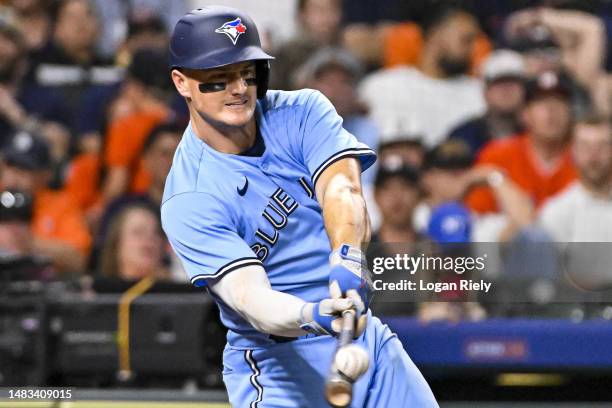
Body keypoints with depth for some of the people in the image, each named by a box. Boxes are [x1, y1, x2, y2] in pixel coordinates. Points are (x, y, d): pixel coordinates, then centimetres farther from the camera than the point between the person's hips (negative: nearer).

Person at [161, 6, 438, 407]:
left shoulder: (302, 112, -2)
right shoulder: (189, 201, -14)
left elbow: (341, 188, -20)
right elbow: (249, 296, -26)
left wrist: (346, 258, -41)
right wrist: (313, 317, -47)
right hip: (276, 357, -4)